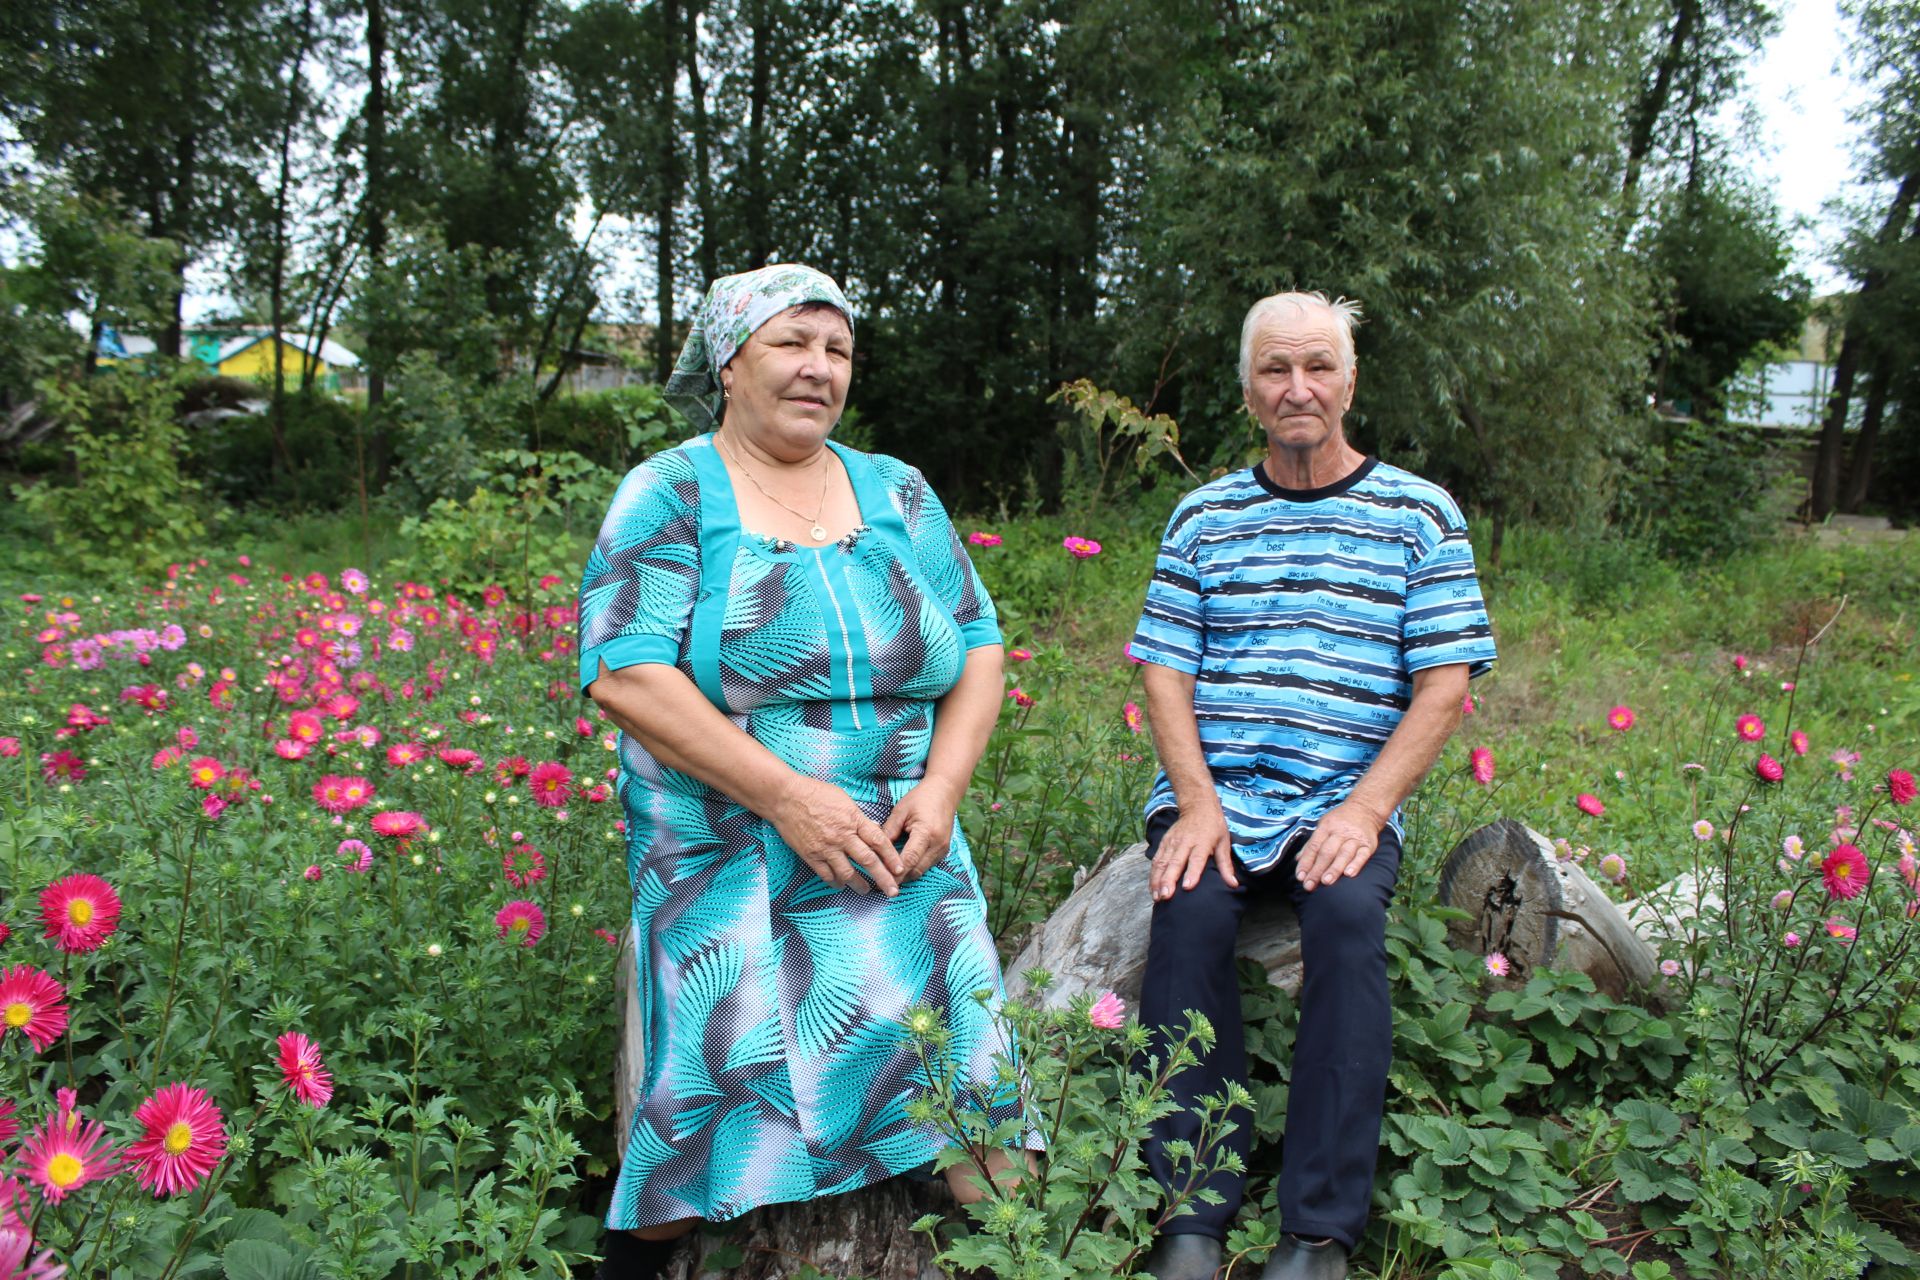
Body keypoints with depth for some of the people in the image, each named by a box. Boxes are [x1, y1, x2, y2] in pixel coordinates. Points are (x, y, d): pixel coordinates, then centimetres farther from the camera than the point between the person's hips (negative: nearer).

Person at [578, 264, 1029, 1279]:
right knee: (727, 1073, -16)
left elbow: (977, 649, 12)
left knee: (962, 1055, -12)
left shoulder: (899, 494, 13)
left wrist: (942, 785, -5)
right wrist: (788, 794, -17)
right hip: (728, 856, -3)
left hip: (899, 848, 4)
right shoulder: (672, 494, 0)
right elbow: (624, 675, -12)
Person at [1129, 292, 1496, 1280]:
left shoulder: (1419, 515, 7)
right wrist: (1198, 803, -10)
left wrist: (1364, 810, -14)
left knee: (1347, 916, -31)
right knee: (1189, 912, -28)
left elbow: (1443, 686, 0)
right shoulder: (1205, 515, 12)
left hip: (1345, 802, -1)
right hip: (1213, 794, 1)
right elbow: (1166, 672, 6)